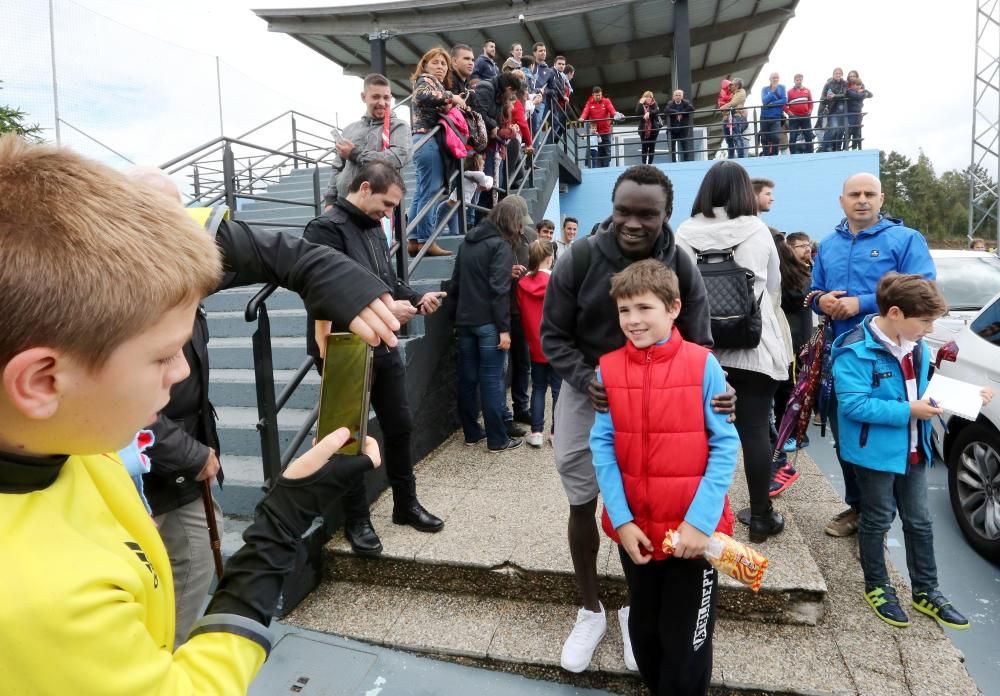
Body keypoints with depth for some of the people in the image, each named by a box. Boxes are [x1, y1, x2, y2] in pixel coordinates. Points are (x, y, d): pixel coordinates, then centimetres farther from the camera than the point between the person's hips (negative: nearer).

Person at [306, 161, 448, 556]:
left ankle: (405, 504, 33)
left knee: (401, 425, 15)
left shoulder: (374, 228, 12)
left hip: (382, 345, 8)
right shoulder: (326, 229, -15)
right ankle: (357, 520, 23)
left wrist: (416, 298, 1)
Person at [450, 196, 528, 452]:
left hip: (465, 320, 7)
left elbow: (455, 282, 16)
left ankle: (471, 432, 21)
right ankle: (497, 439, 5)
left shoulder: (467, 242, 14)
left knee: (467, 377, 11)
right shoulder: (501, 245, -9)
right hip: (488, 323, -7)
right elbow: (499, 290, -18)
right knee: (492, 380, -2)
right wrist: (504, 328, -18)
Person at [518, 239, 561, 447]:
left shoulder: (522, 284, -4)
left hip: (535, 346, 3)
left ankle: (536, 432, 13)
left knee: (538, 388, 13)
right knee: (558, 389, 7)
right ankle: (557, 432, 14)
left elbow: (522, 315, 4)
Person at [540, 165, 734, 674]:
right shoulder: (580, 258, -17)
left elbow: (698, 346, -9)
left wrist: (712, 392, -30)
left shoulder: (682, 269, -14)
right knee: (581, 506, 12)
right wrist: (584, 379, -26)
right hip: (585, 396, 0)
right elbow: (553, 335, -9)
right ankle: (590, 611, 36)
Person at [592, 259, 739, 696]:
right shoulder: (607, 369, -4)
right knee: (645, 631, 23)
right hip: (635, 528, 3)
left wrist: (700, 519, -16)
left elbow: (725, 444, -10)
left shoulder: (702, 364, -11)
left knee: (686, 643, 12)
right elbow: (602, 447, -3)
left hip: (695, 528, -2)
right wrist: (622, 519, -10)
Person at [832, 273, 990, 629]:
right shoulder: (857, 350, -23)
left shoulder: (916, 346, 4)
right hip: (875, 452, -8)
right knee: (878, 520, 10)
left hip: (913, 450, 8)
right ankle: (878, 588, 29)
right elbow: (853, 404, -27)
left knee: (919, 521, 18)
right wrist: (907, 411, -26)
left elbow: (922, 390, 16)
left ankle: (926, 592, 35)